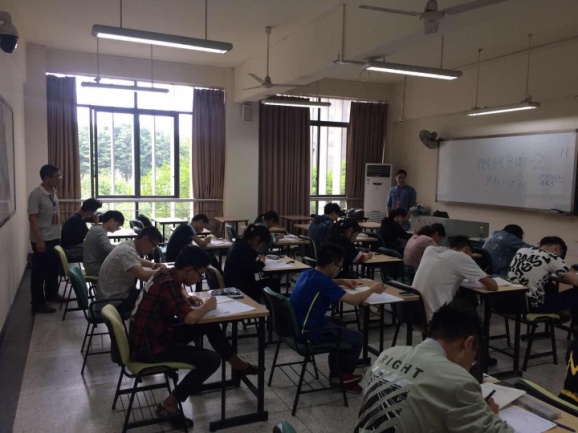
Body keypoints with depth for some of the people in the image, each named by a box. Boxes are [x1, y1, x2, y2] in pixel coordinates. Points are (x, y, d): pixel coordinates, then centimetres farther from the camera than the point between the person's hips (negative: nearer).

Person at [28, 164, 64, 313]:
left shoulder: (53, 192, 7)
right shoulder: (36, 194, -18)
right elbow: (32, 219, -20)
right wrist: (39, 240, -22)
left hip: (54, 238, 8)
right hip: (42, 240, -8)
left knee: (53, 268, 19)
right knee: (39, 271, 2)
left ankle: (51, 294, 36)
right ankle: (38, 303, 11)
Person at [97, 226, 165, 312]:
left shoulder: (128, 245, 5)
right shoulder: (128, 251, -24)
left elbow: (137, 260, 28)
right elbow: (143, 275, -38)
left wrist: (152, 264, 9)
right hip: (116, 301, -10)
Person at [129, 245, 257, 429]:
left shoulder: (166, 274, 2)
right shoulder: (167, 283, -27)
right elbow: (189, 318, -37)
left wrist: (187, 297, 6)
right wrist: (207, 306, -16)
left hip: (152, 335, 10)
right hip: (148, 347, -10)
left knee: (210, 326, 13)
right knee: (212, 360, -14)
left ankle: (237, 364, 28)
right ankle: (169, 405, -6)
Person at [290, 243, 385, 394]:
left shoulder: (307, 274, 2)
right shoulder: (321, 281, -25)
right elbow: (353, 300, -23)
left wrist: (342, 282, 20)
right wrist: (373, 289, -7)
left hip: (299, 325, 10)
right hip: (309, 332, -10)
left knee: (339, 325, 28)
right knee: (356, 338, 2)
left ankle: (336, 374, 34)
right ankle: (344, 376, 26)